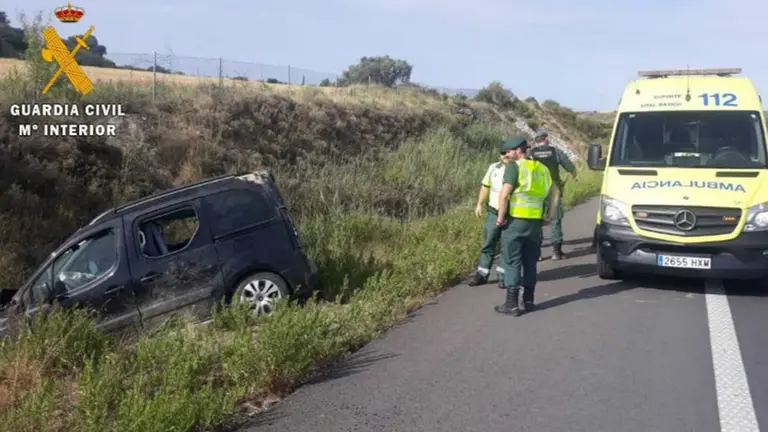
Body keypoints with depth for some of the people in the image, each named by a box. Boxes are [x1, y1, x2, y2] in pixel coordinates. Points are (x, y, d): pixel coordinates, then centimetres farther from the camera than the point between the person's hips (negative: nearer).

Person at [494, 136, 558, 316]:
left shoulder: (514, 167, -9)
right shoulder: (541, 168, 14)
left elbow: (504, 194, -19)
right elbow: (555, 192, 16)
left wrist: (500, 217, -11)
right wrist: (550, 215, 16)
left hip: (515, 220, -6)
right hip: (535, 222, 7)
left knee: (512, 262, 0)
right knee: (530, 262, 15)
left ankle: (512, 304, 1)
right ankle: (528, 301, 20)